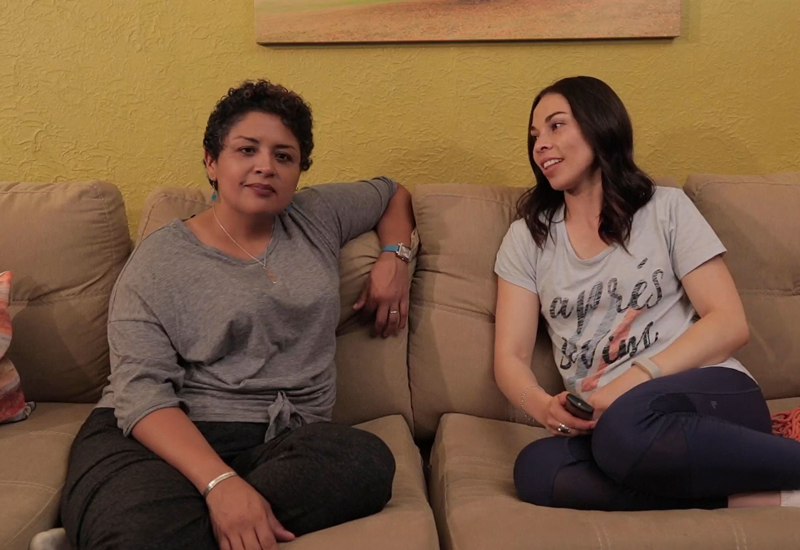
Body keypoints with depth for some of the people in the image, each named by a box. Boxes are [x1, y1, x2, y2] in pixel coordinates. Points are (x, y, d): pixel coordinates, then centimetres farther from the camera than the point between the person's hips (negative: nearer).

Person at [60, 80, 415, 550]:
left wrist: (394, 258, 12)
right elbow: (141, 390, -8)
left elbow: (392, 193, 35)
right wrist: (219, 482, -25)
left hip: (282, 443, 6)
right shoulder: (160, 259, 2)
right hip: (168, 439, -6)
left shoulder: (319, 217, 15)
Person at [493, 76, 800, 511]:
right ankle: (754, 498, -24)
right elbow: (511, 358, 6)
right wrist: (545, 407, -18)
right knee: (536, 468, -32)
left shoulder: (666, 208, 9)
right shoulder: (527, 237, 14)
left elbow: (730, 324, 0)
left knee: (626, 425, -38)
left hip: (713, 394, -3)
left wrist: (637, 378, -16)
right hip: (605, 423, 3)